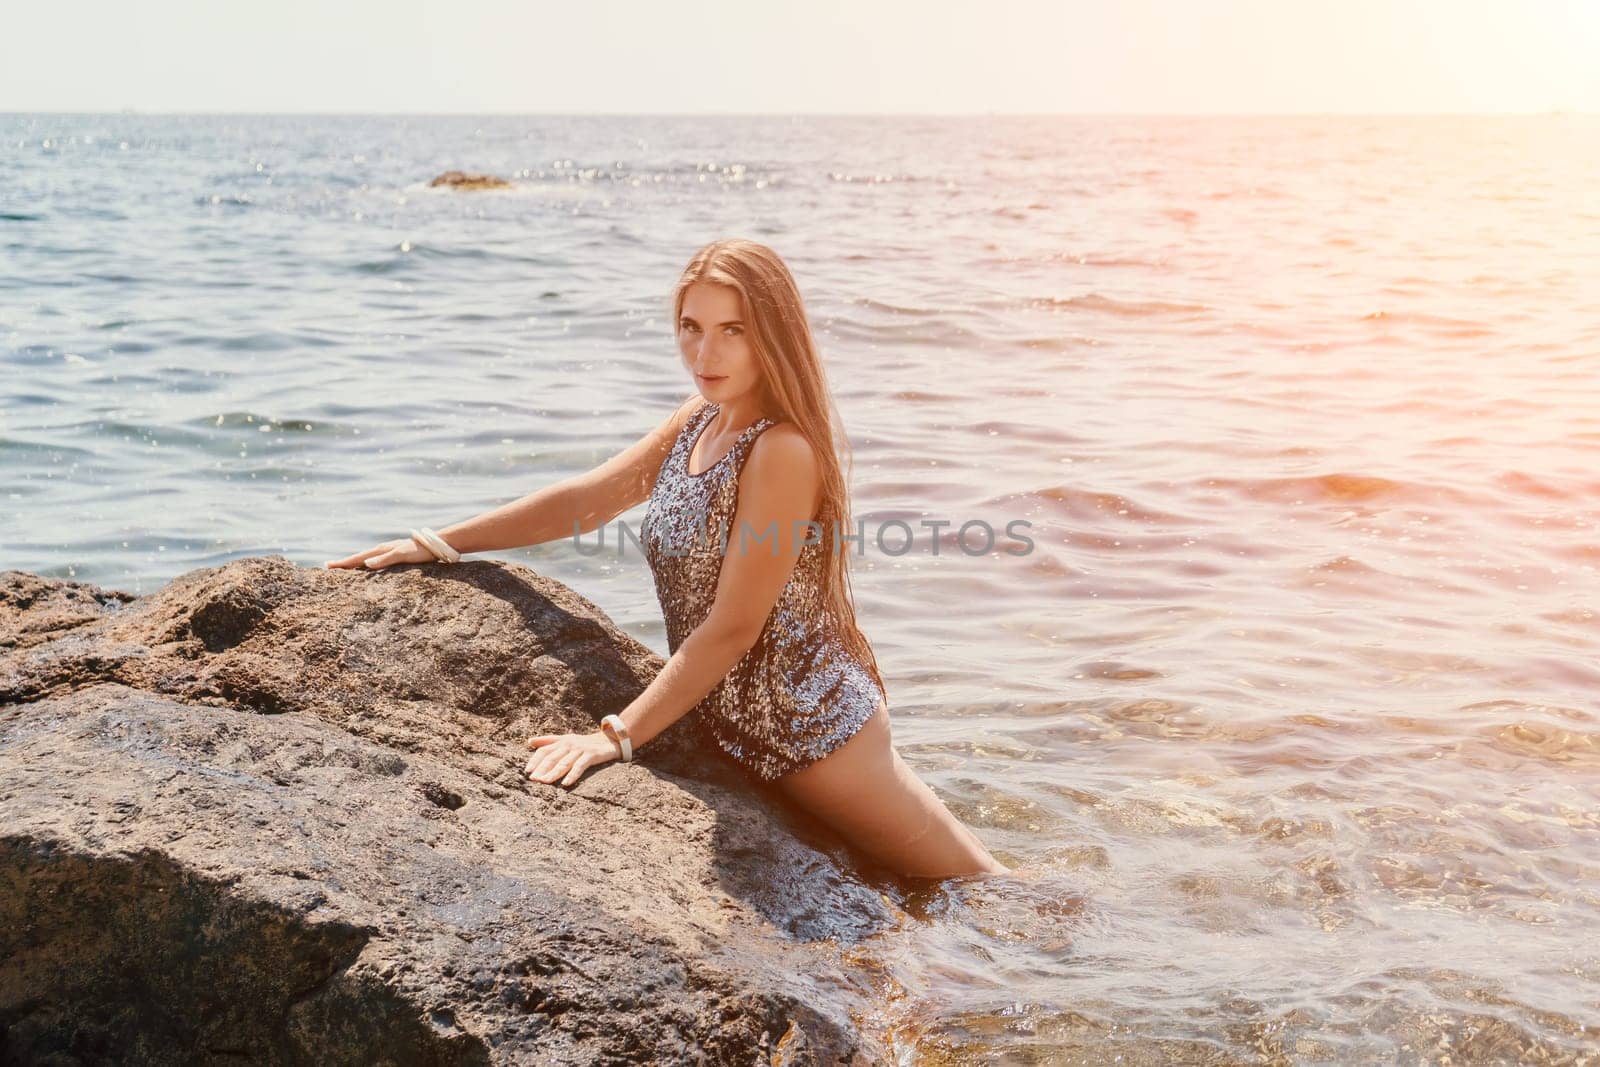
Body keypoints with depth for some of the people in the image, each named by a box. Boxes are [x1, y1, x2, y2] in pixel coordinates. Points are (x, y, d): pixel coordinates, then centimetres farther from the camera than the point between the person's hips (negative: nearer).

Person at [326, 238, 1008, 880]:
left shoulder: (783, 452, -24)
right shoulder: (698, 421, 2)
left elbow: (732, 628, -25)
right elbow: (586, 498, 10)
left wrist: (619, 736, -25)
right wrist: (440, 544, 8)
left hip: (810, 728, -8)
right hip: (737, 730, 8)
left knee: (968, 882, 8)